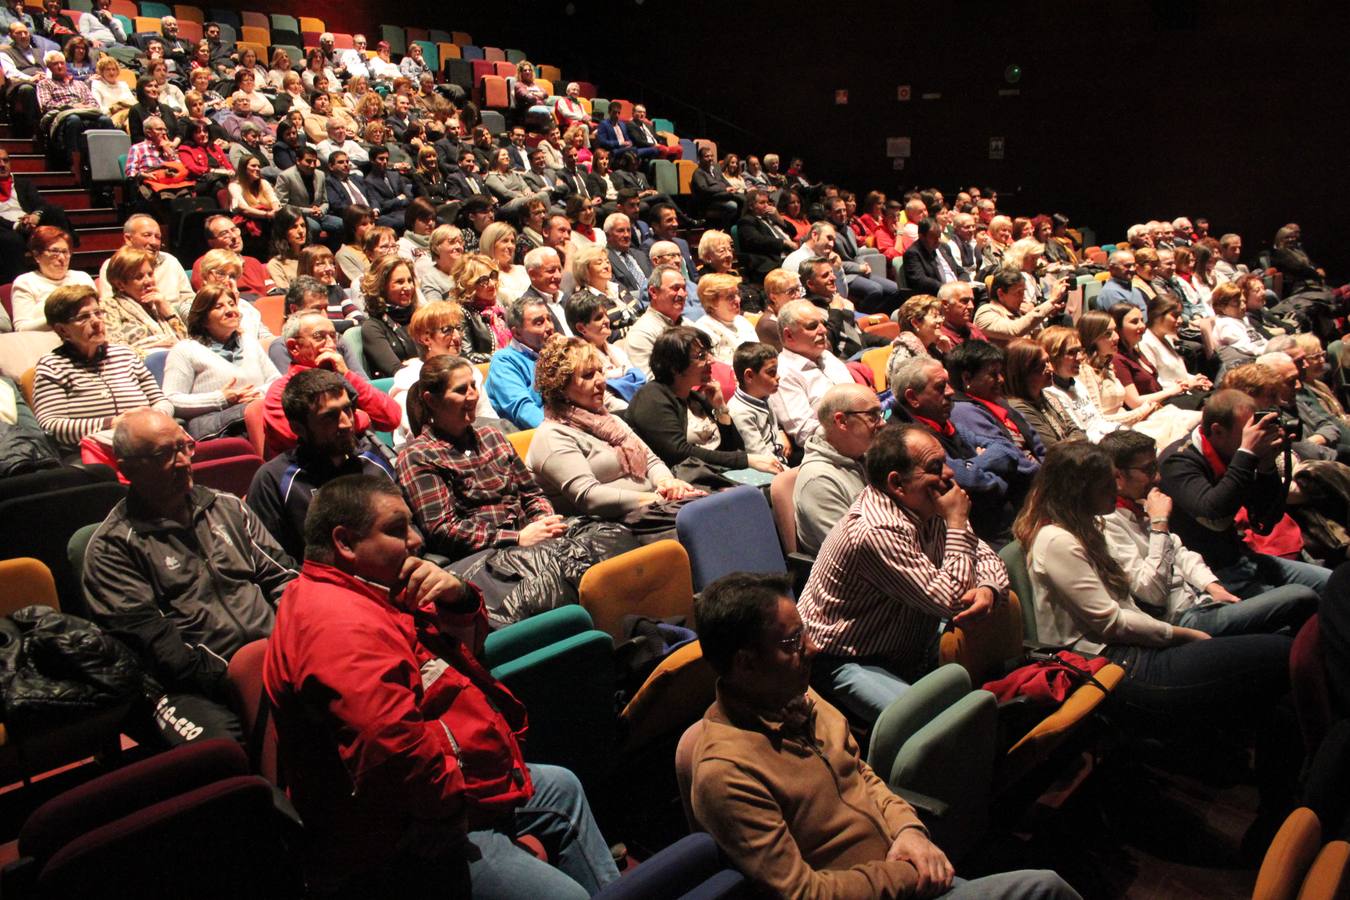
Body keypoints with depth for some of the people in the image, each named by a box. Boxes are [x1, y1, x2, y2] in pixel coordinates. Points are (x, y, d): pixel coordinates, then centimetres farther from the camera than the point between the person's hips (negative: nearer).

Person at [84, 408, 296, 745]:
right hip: (198, 689, -5)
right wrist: (228, 680, -14)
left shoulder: (227, 507, 19)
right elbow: (150, 641, -5)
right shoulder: (112, 548, 4)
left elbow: (281, 575, 19)